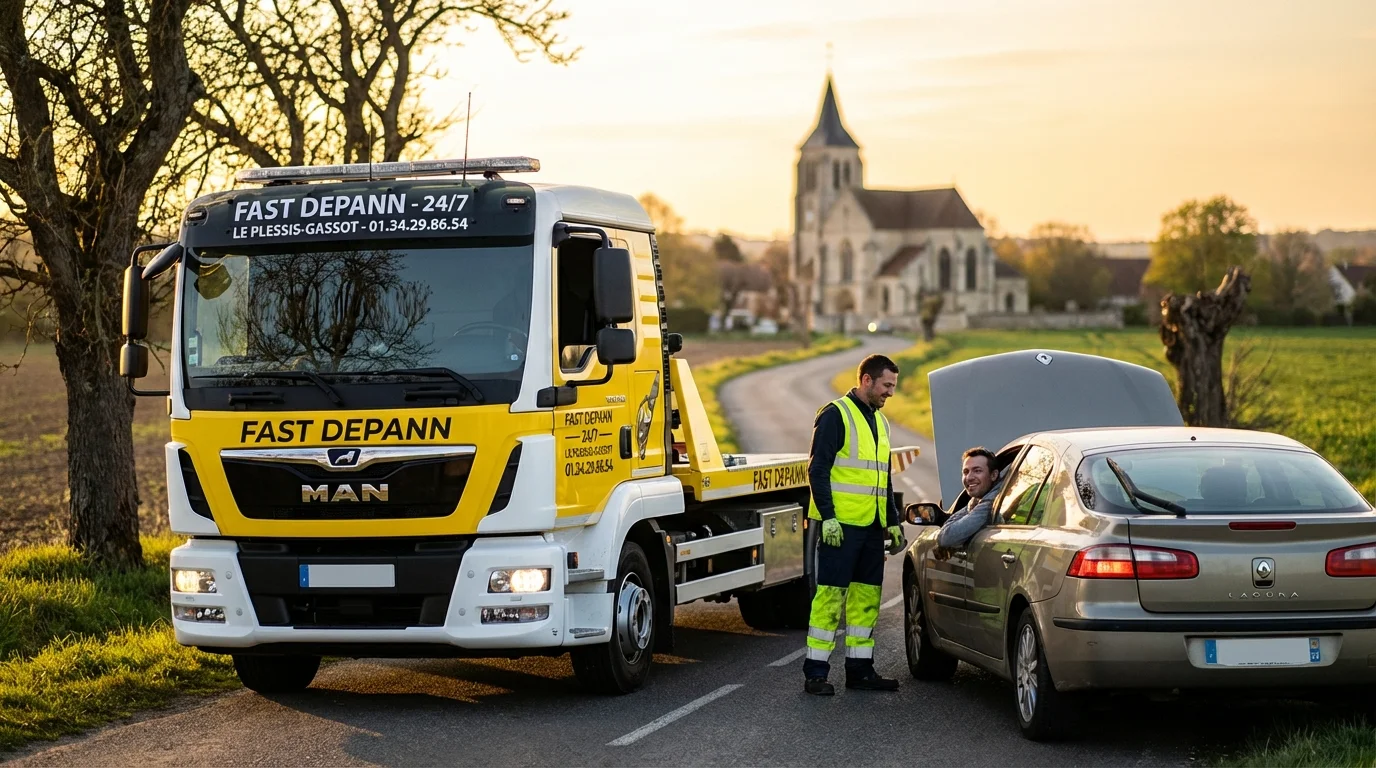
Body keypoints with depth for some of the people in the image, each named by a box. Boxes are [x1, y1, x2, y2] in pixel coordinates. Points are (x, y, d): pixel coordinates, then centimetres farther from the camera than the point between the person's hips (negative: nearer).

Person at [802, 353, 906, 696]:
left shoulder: (880, 422, 20)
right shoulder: (835, 415, -7)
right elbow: (818, 469, -12)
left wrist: (893, 521, 21)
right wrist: (828, 517, -18)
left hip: (872, 527, 8)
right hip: (840, 525, -8)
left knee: (867, 597, 8)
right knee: (831, 594, -7)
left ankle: (860, 669, 14)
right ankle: (816, 672, -4)